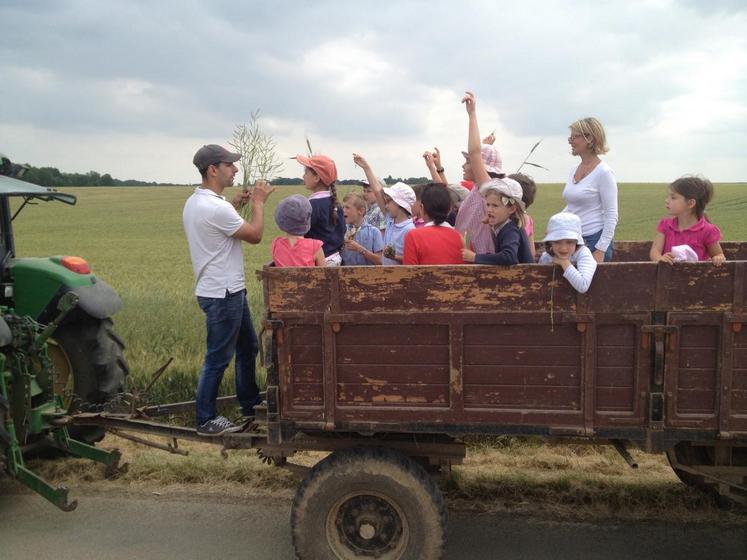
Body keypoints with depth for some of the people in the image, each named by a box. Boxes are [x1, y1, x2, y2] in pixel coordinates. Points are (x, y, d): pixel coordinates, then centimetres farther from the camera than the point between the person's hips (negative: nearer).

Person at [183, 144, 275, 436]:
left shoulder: (195, 202, 8)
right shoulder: (215, 207, -24)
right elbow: (255, 235, -15)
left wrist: (234, 205, 15)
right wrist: (258, 202, -2)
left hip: (229, 291, 11)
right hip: (222, 294, -11)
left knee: (248, 346, 22)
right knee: (218, 358, 1)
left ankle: (250, 402, 36)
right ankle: (206, 420, 14)